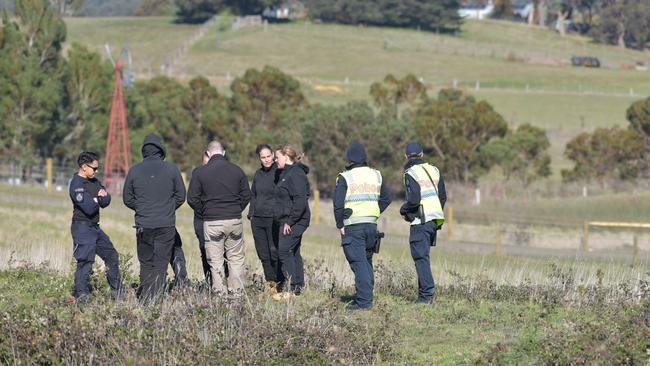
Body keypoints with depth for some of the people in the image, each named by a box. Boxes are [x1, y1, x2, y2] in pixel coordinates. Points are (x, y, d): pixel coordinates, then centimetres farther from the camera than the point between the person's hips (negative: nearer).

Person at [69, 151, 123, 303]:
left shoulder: (94, 181, 12)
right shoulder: (77, 185, -16)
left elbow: (106, 201, 11)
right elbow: (88, 208, -25)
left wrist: (103, 196, -13)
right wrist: (98, 199, -5)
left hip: (95, 227, 9)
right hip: (82, 227, -9)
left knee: (112, 256, 16)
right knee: (85, 261, -12)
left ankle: (118, 292, 29)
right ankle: (81, 295, -7)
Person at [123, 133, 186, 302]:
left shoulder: (134, 171, 1)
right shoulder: (171, 169, -2)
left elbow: (127, 198, 7)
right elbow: (181, 195, 5)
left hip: (143, 225, 1)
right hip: (166, 225, -1)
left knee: (145, 264, 11)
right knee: (161, 264, 0)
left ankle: (145, 298, 9)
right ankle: (157, 298, -7)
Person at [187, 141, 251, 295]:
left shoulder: (200, 172, -4)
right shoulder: (237, 170, 2)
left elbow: (192, 199, -3)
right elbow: (246, 195, 7)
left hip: (212, 222, -2)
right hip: (235, 220, 2)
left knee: (215, 261, 4)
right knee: (236, 258, 11)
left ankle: (220, 292, 2)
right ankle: (237, 291, 9)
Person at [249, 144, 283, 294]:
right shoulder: (258, 174, 14)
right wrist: (251, 214, 13)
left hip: (273, 219, -6)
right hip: (257, 220, 6)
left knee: (275, 253, -7)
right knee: (263, 254, 7)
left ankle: (278, 286, -1)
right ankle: (269, 284, 13)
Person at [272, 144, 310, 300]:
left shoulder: (296, 175, -16)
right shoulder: (286, 174, 17)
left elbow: (300, 201, -23)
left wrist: (289, 221, -22)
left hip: (294, 221, -11)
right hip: (287, 221, 11)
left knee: (284, 252, -12)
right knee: (293, 253, 12)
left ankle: (291, 288, -12)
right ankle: (298, 287, 17)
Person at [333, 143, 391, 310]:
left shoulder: (345, 177, -6)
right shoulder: (376, 175, 11)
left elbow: (338, 203, -11)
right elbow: (386, 198, 15)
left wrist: (340, 225, -3)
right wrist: (375, 212, 15)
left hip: (352, 227, -5)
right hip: (372, 224, 5)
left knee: (358, 263, -6)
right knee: (367, 261, 16)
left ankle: (364, 300, -12)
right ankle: (366, 296, 18)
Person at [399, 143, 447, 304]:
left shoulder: (411, 174, -10)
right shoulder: (434, 170, 12)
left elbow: (414, 200, -19)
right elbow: (443, 196, 14)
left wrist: (403, 210, 0)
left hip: (421, 221, -7)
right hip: (435, 220, 7)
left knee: (421, 257, -6)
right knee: (423, 256, 15)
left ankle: (427, 294, -14)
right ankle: (423, 291, 13)